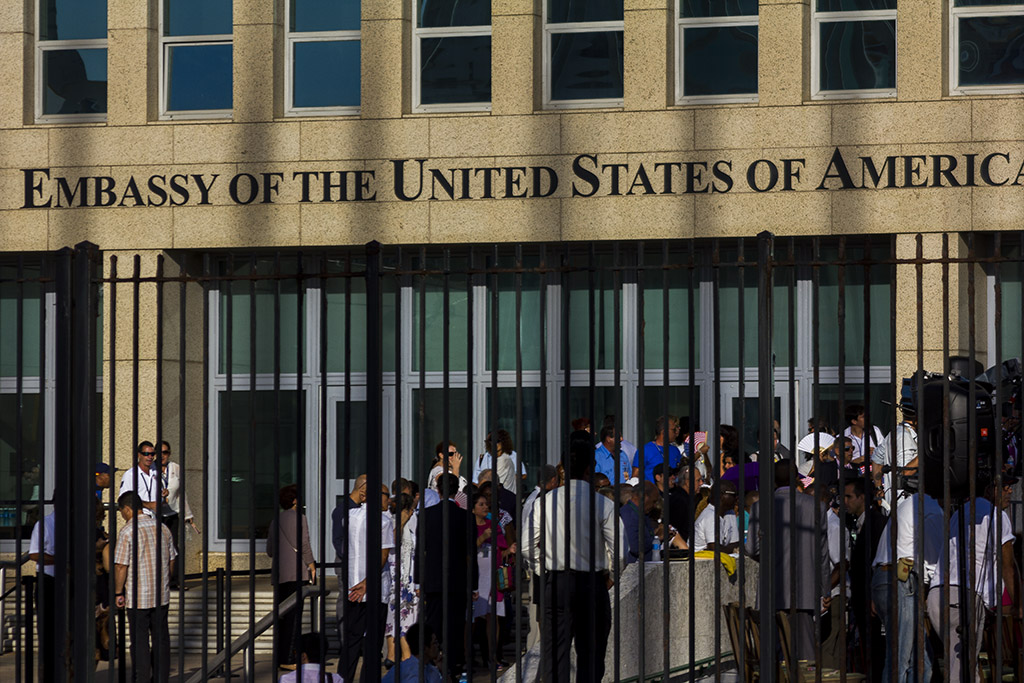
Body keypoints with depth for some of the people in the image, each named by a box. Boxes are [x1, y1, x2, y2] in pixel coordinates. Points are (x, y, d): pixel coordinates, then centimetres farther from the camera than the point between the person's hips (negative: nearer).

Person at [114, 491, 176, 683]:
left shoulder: (127, 531, -13)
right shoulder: (162, 528, 5)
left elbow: (121, 566, -14)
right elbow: (171, 561, 12)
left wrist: (118, 593, -4)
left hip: (138, 597, -5)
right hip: (162, 595, 5)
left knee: (140, 640, 2)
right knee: (161, 637, 13)